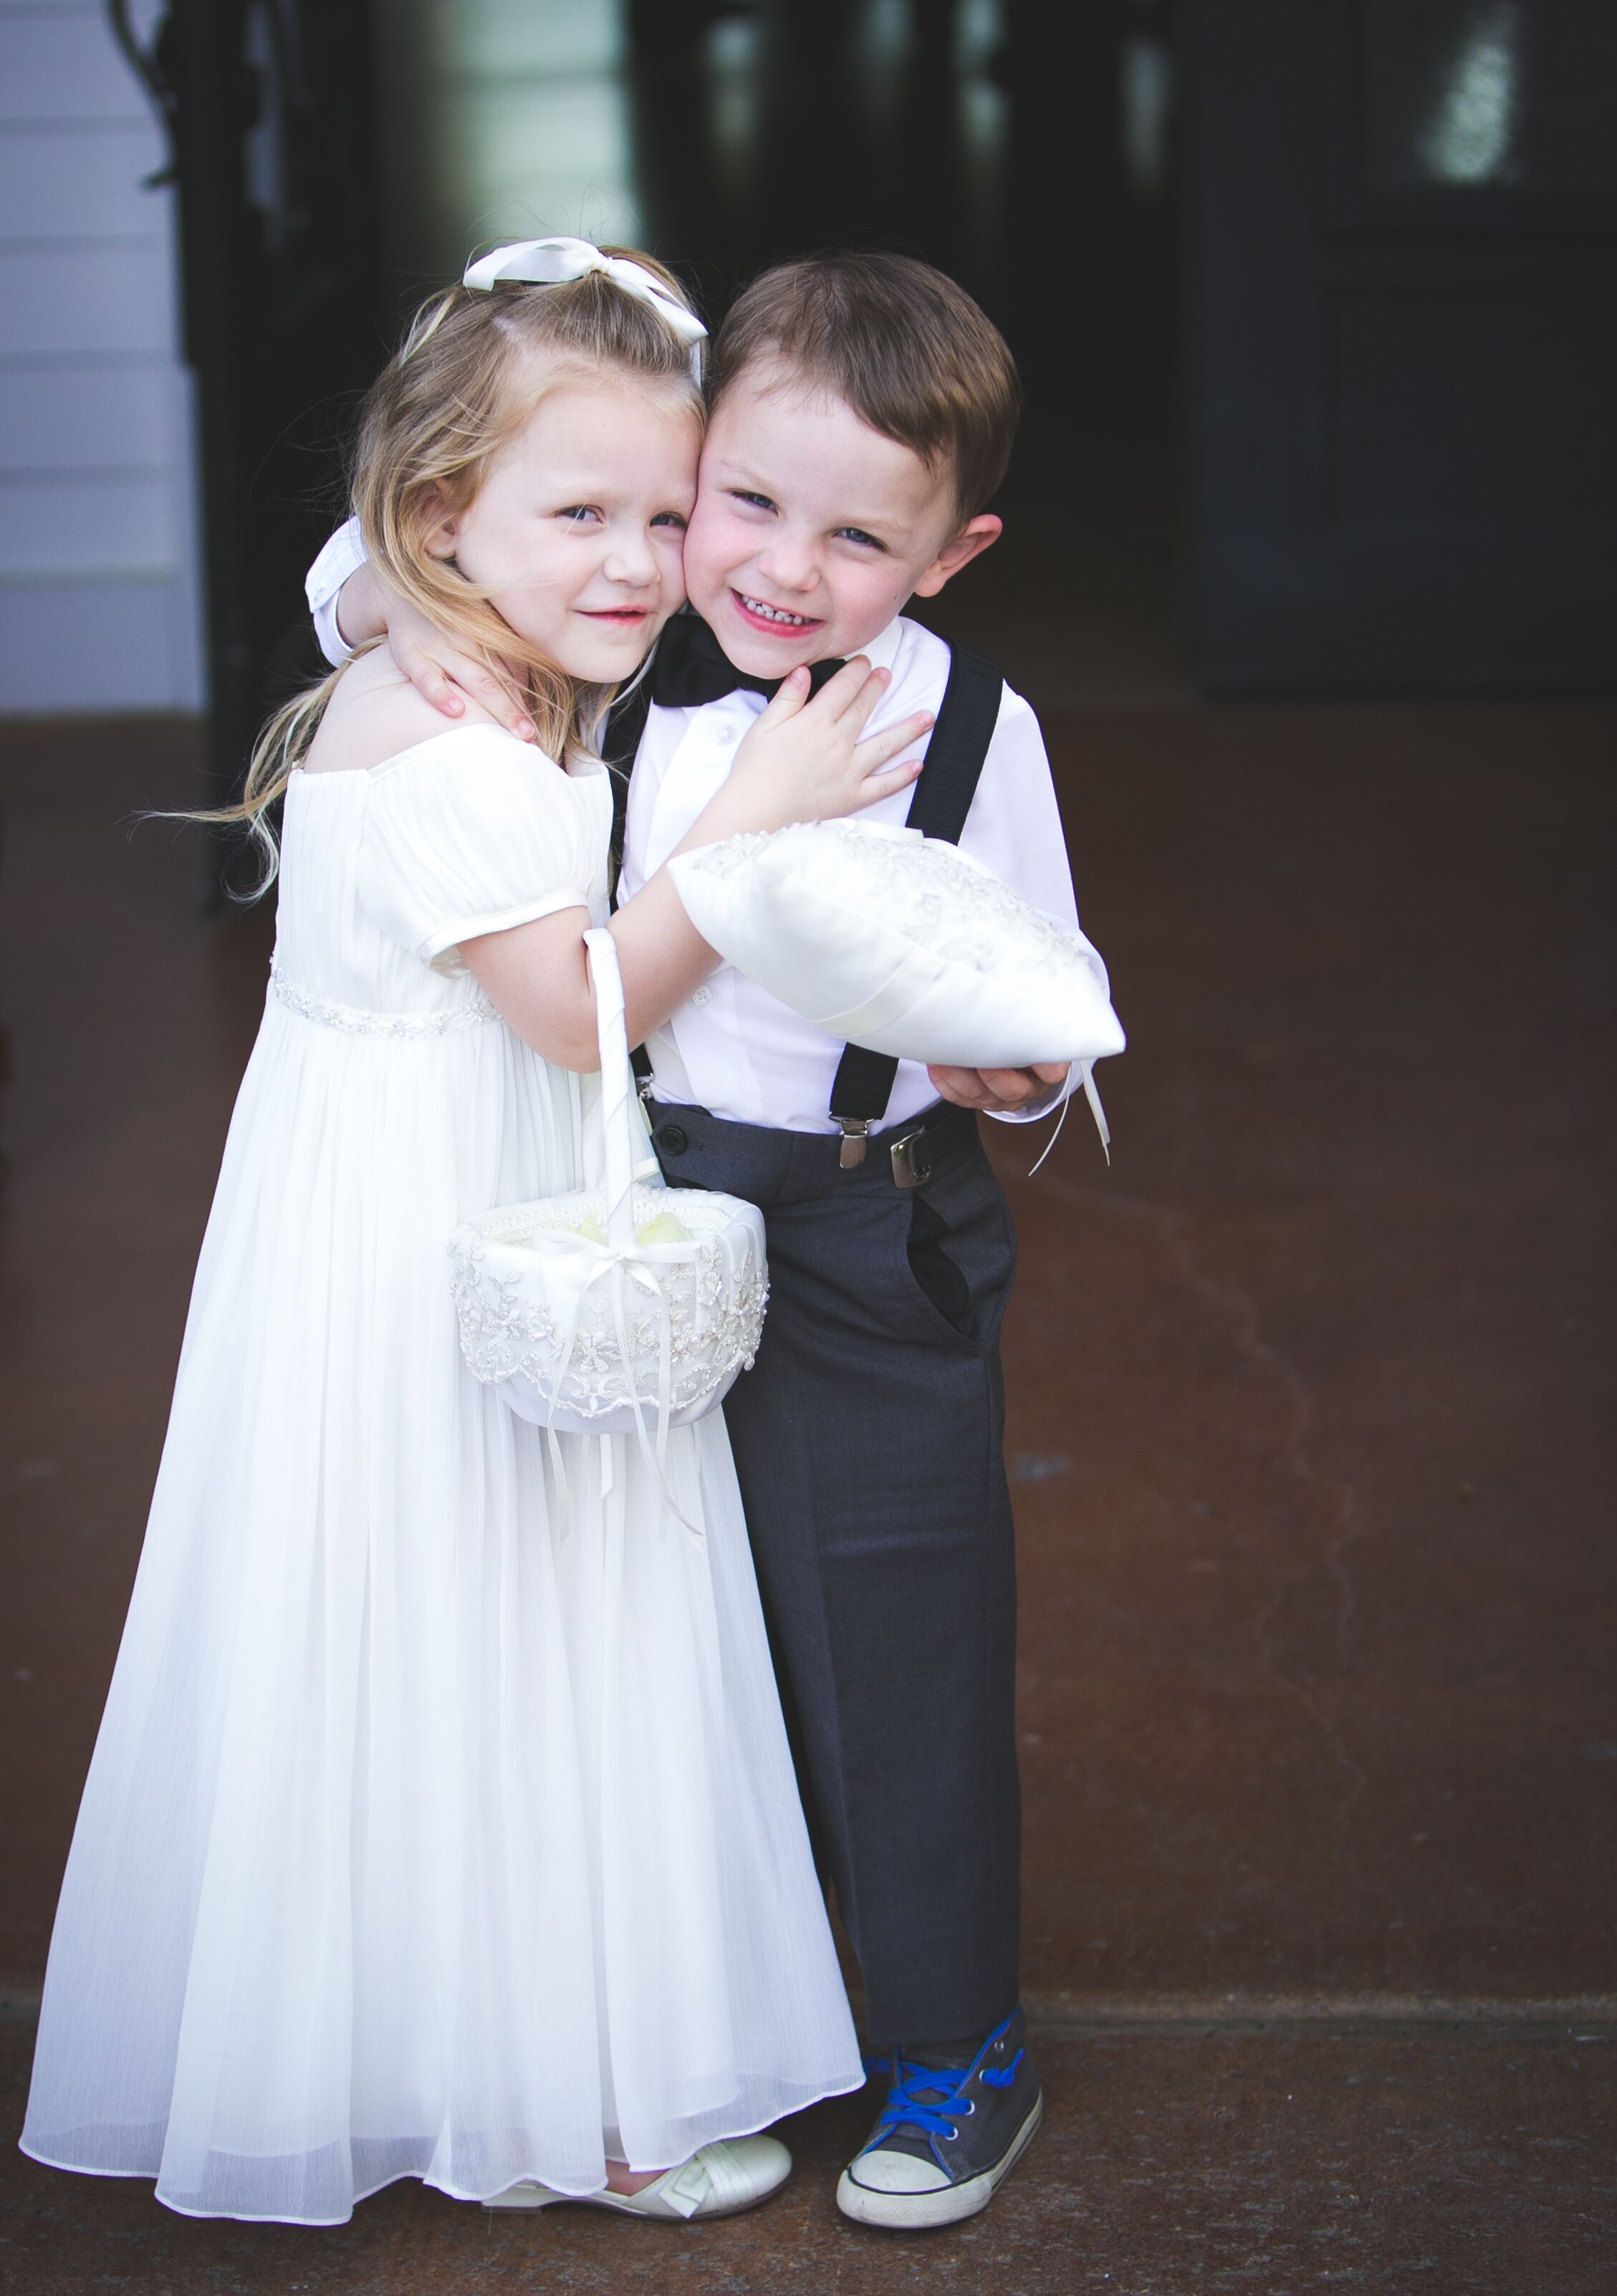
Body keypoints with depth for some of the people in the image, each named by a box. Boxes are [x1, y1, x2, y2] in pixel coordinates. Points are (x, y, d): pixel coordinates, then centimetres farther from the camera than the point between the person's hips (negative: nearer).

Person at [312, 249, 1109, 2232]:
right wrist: (406, 617, -13)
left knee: (895, 1653, 5)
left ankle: (956, 2050, 25)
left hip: (874, 1248, -3)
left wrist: (1012, 1059, -27)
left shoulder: (970, 728, -13)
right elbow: (357, 570, 8)